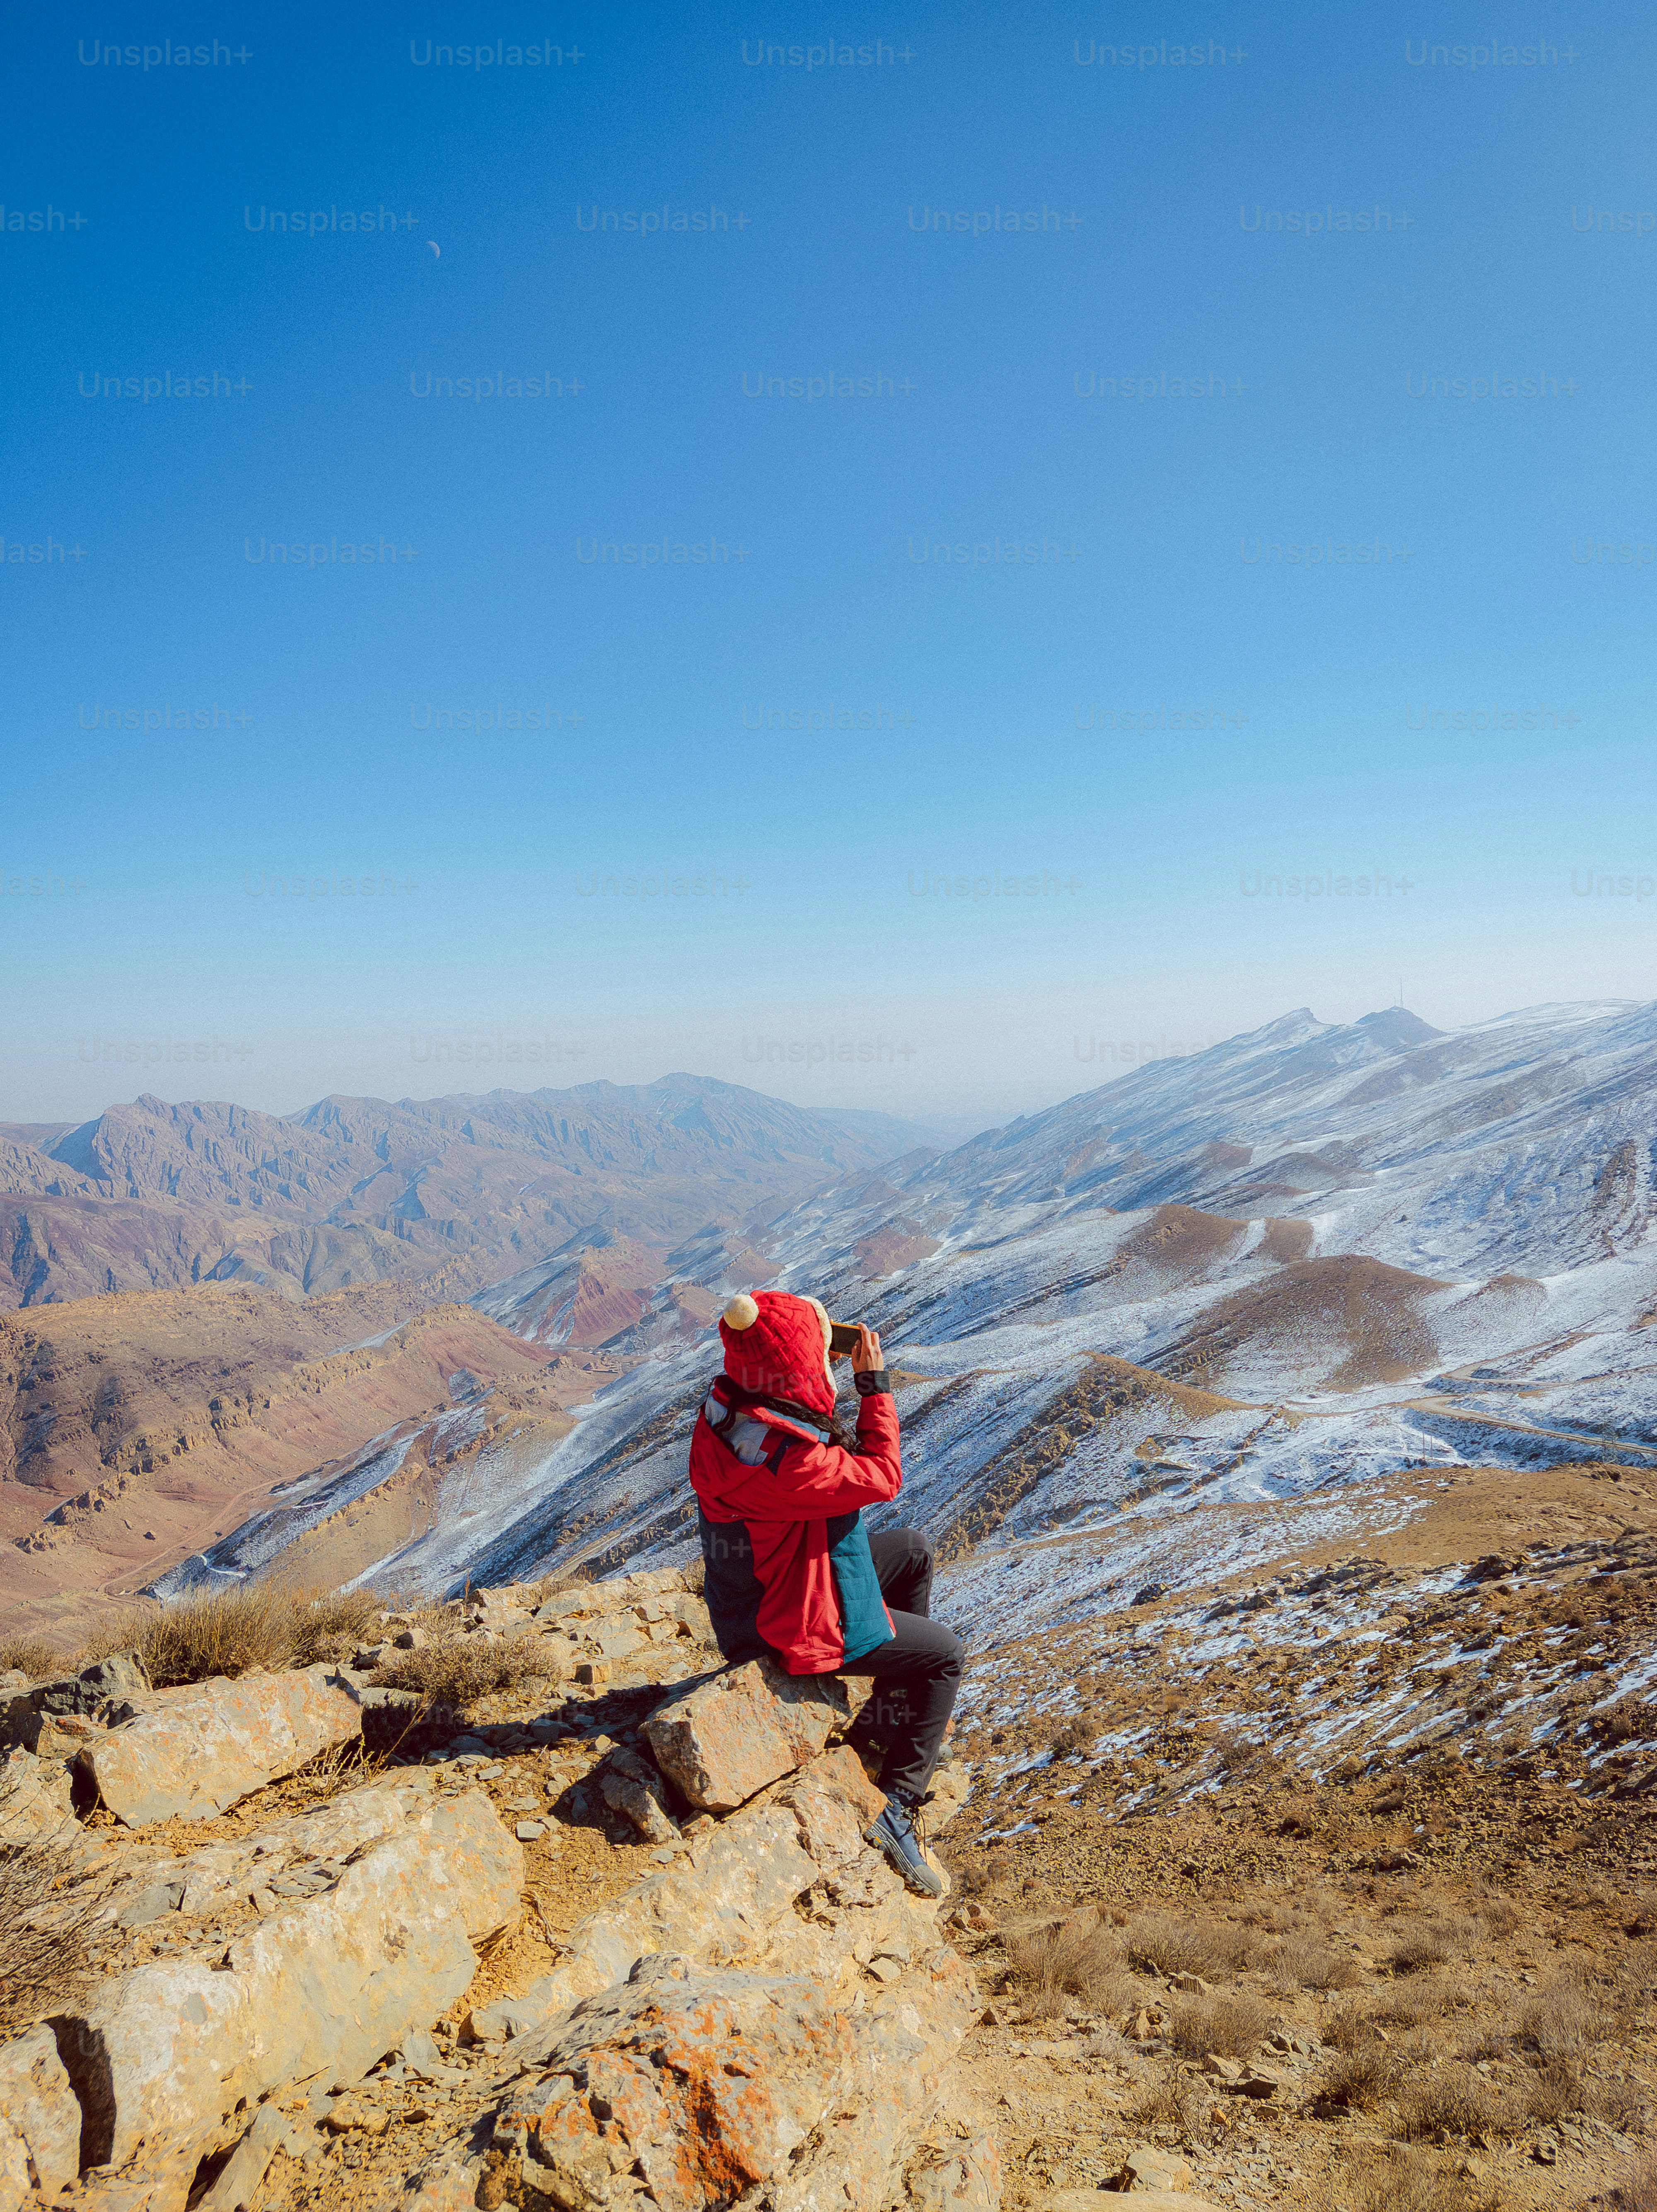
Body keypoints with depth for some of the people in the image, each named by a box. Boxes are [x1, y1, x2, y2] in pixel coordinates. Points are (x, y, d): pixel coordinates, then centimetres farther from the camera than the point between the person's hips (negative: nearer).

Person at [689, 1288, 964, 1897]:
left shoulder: (723, 1408, -10)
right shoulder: (783, 1459, -38)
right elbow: (882, 1478, -25)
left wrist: (834, 1373, -2)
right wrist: (875, 1385, -17)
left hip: (759, 1590, 9)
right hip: (801, 1630, -9)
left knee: (914, 1550, 23)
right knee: (945, 1653, 9)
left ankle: (892, 1706, 37)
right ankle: (897, 1808, 10)